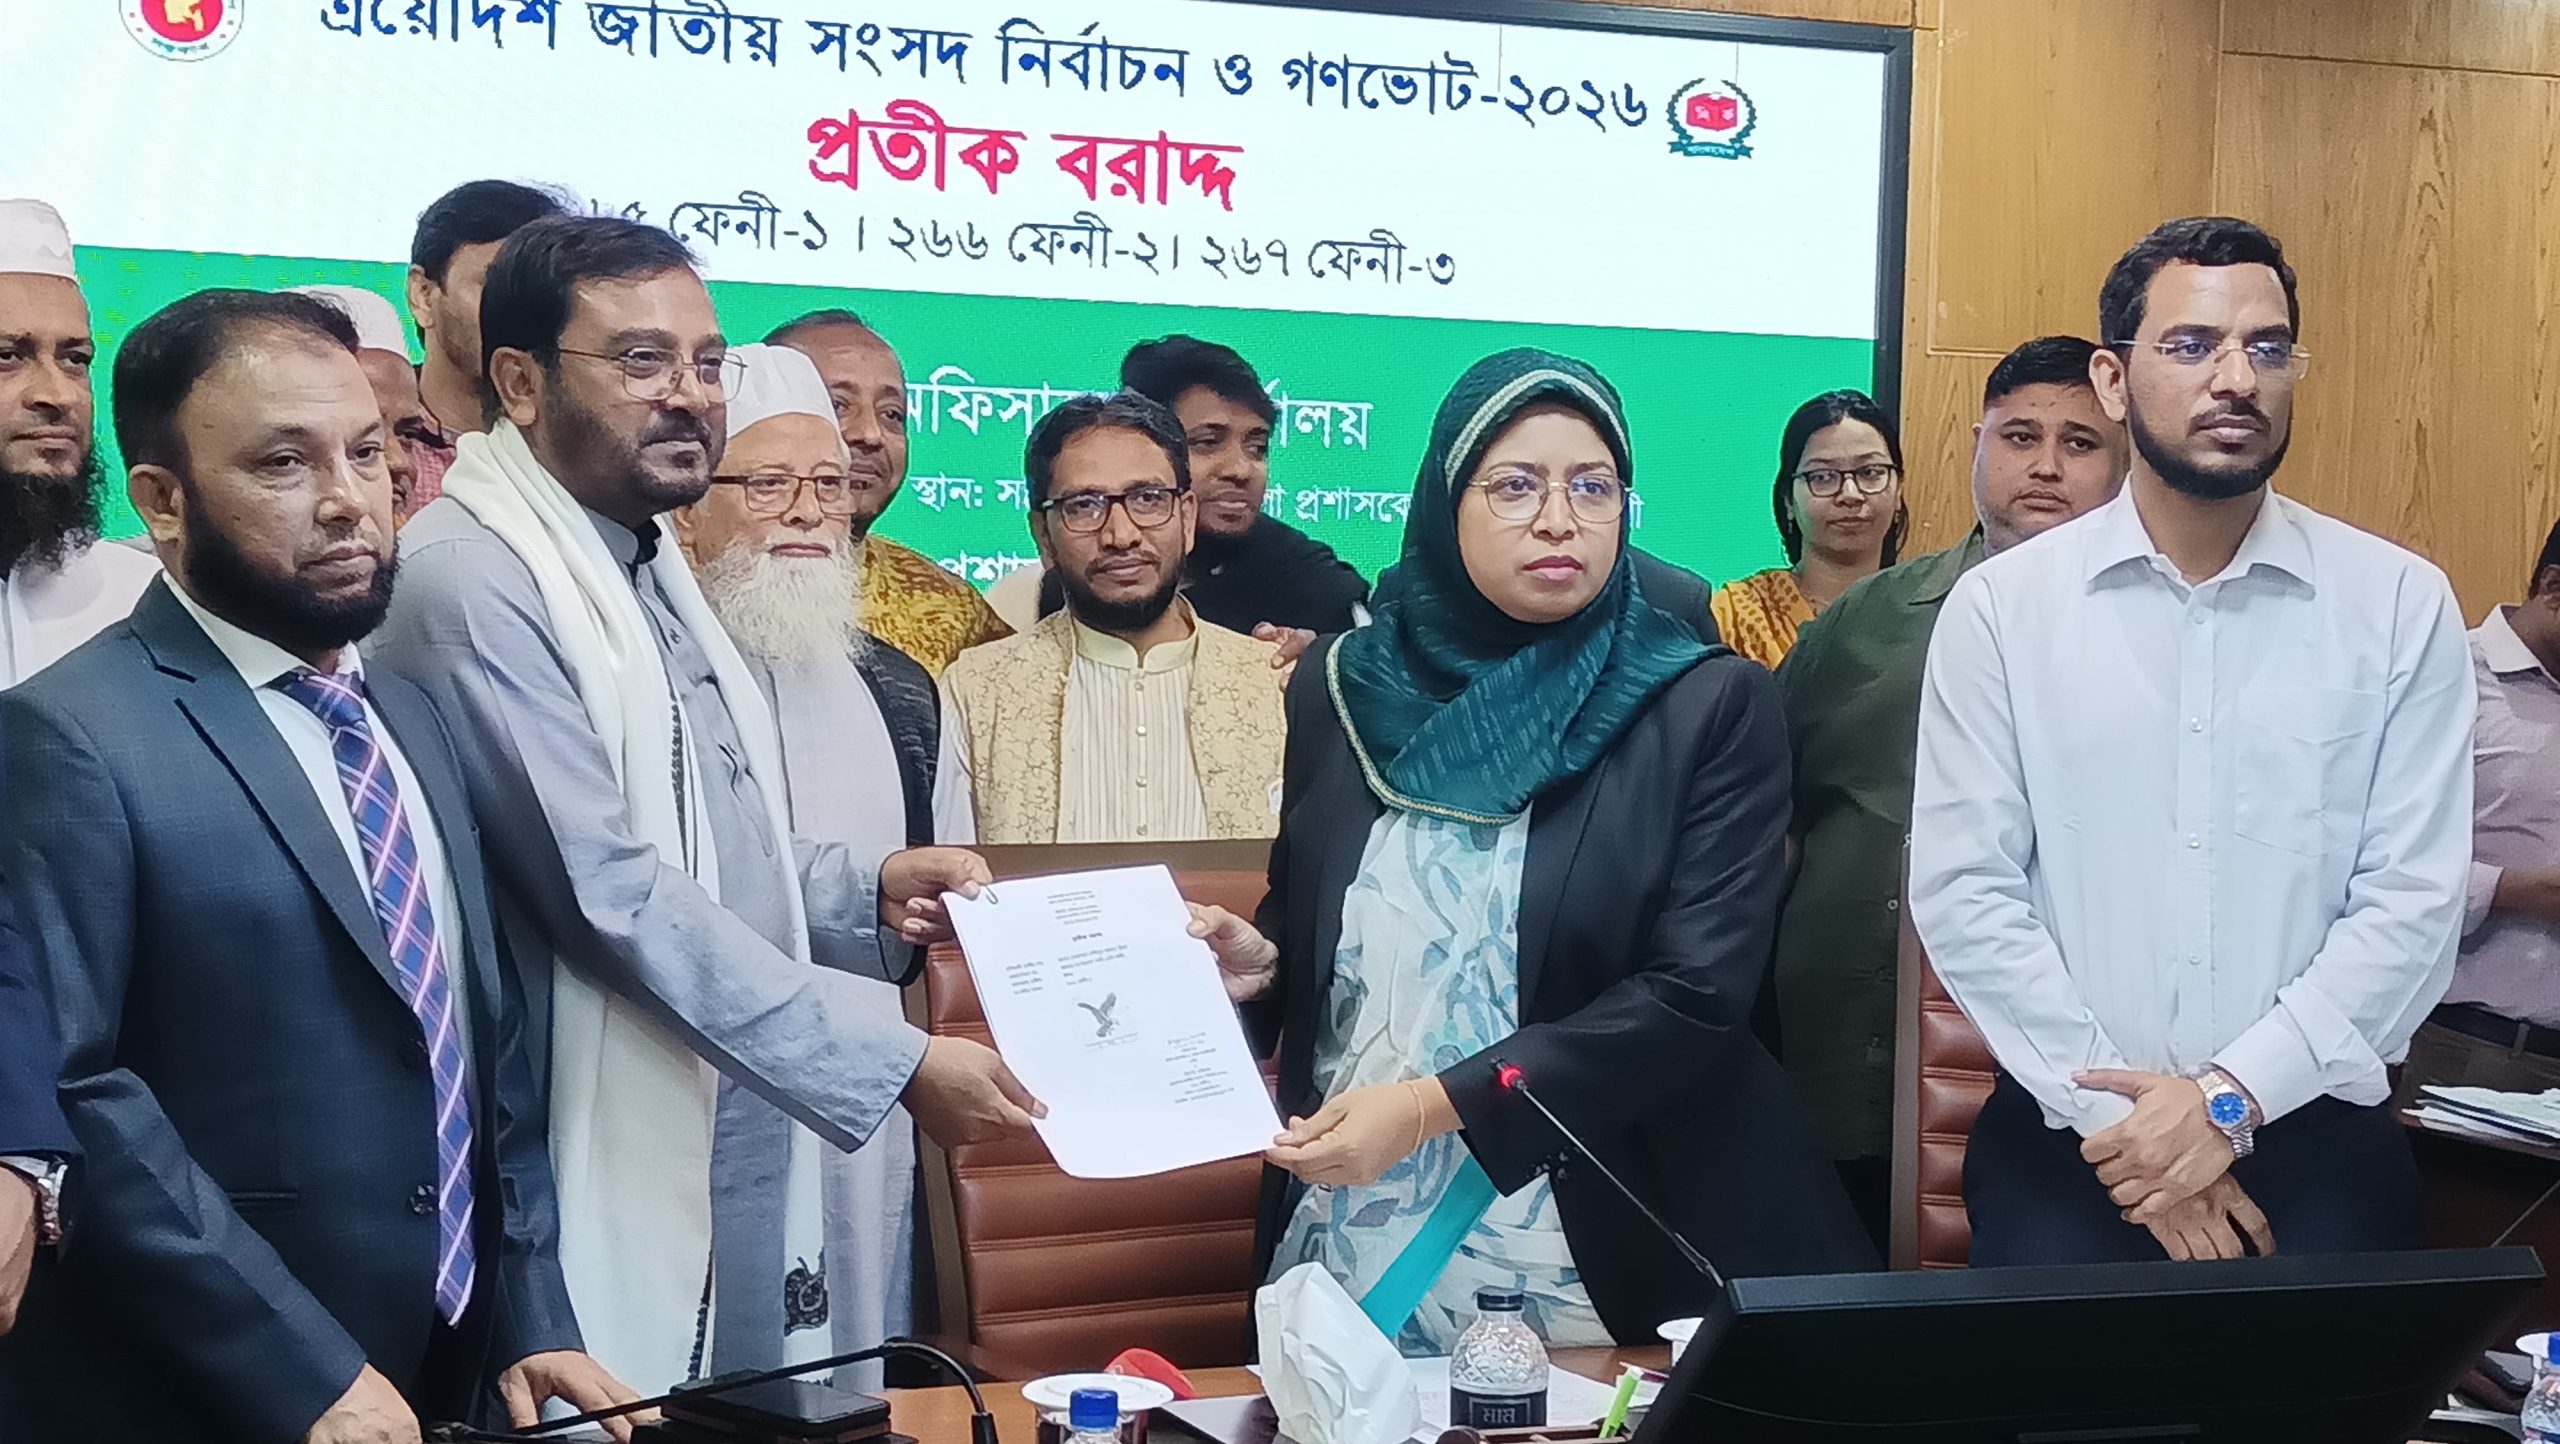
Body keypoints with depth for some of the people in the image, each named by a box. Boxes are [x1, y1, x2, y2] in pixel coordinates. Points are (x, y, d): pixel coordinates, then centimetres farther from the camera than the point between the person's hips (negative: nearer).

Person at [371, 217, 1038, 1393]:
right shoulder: (474, 582, -17)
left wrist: (869, 890, 1)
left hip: (748, 1122, 9)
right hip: (620, 1169, -9)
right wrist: (892, 1065, -21)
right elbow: (613, 895, -22)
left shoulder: (646, 559, 13)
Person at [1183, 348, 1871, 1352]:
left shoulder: (1711, 707, -7)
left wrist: (1434, 1105, -21)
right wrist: (1258, 962, -8)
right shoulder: (1342, 688, 4)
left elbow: (1697, 992, -14)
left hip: (1601, 1253, -2)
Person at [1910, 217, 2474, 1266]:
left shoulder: (2400, 607, 1)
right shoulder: (2000, 608, 0)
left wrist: (2230, 1099, -13)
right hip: (2068, 1125, 0)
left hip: (2308, 1117, 1)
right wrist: (2116, 1115, -11)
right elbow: (1962, 889, -5)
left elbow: (2412, 902, -3)